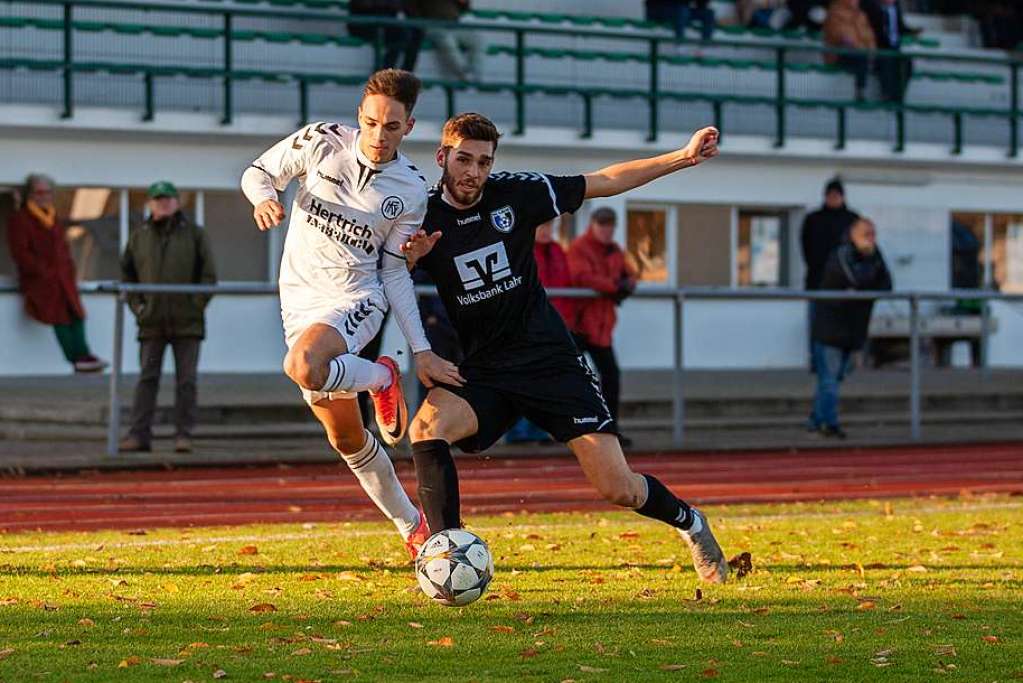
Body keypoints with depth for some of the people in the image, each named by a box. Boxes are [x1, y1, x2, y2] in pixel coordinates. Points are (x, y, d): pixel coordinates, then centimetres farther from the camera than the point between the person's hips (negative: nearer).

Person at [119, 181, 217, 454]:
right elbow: (127, 274, 13)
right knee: (147, 379, 0)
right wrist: (137, 306, 2)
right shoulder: (139, 236, 8)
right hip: (151, 322, 1)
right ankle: (139, 434, -1)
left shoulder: (194, 234, 3)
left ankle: (184, 434, 5)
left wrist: (197, 305, -6)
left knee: (186, 380, 1)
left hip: (187, 322, -1)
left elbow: (209, 275, 2)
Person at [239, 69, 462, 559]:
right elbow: (257, 173, 8)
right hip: (299, 301, 3)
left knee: (303, 367, -37)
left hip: (354, 299, -3)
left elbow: (395, 272, 3)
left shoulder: (411, 190, -4)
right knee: (346, 439, 8)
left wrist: (421, 350, 0)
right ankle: (411, 526, 26)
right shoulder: (321, 143, -4)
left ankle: (382, 379, -6)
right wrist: (265, 198, -16)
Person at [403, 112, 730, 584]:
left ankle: (688, 522, 26)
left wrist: (684, 157, 3)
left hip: (551, 361, -1)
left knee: (619, 489, -5)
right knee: (425, 428, -31)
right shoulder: (423, 219, -5)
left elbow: (606, 181, 5)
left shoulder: (517, 193, -4)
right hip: (483, 372, 1)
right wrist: (407, 259, -27)